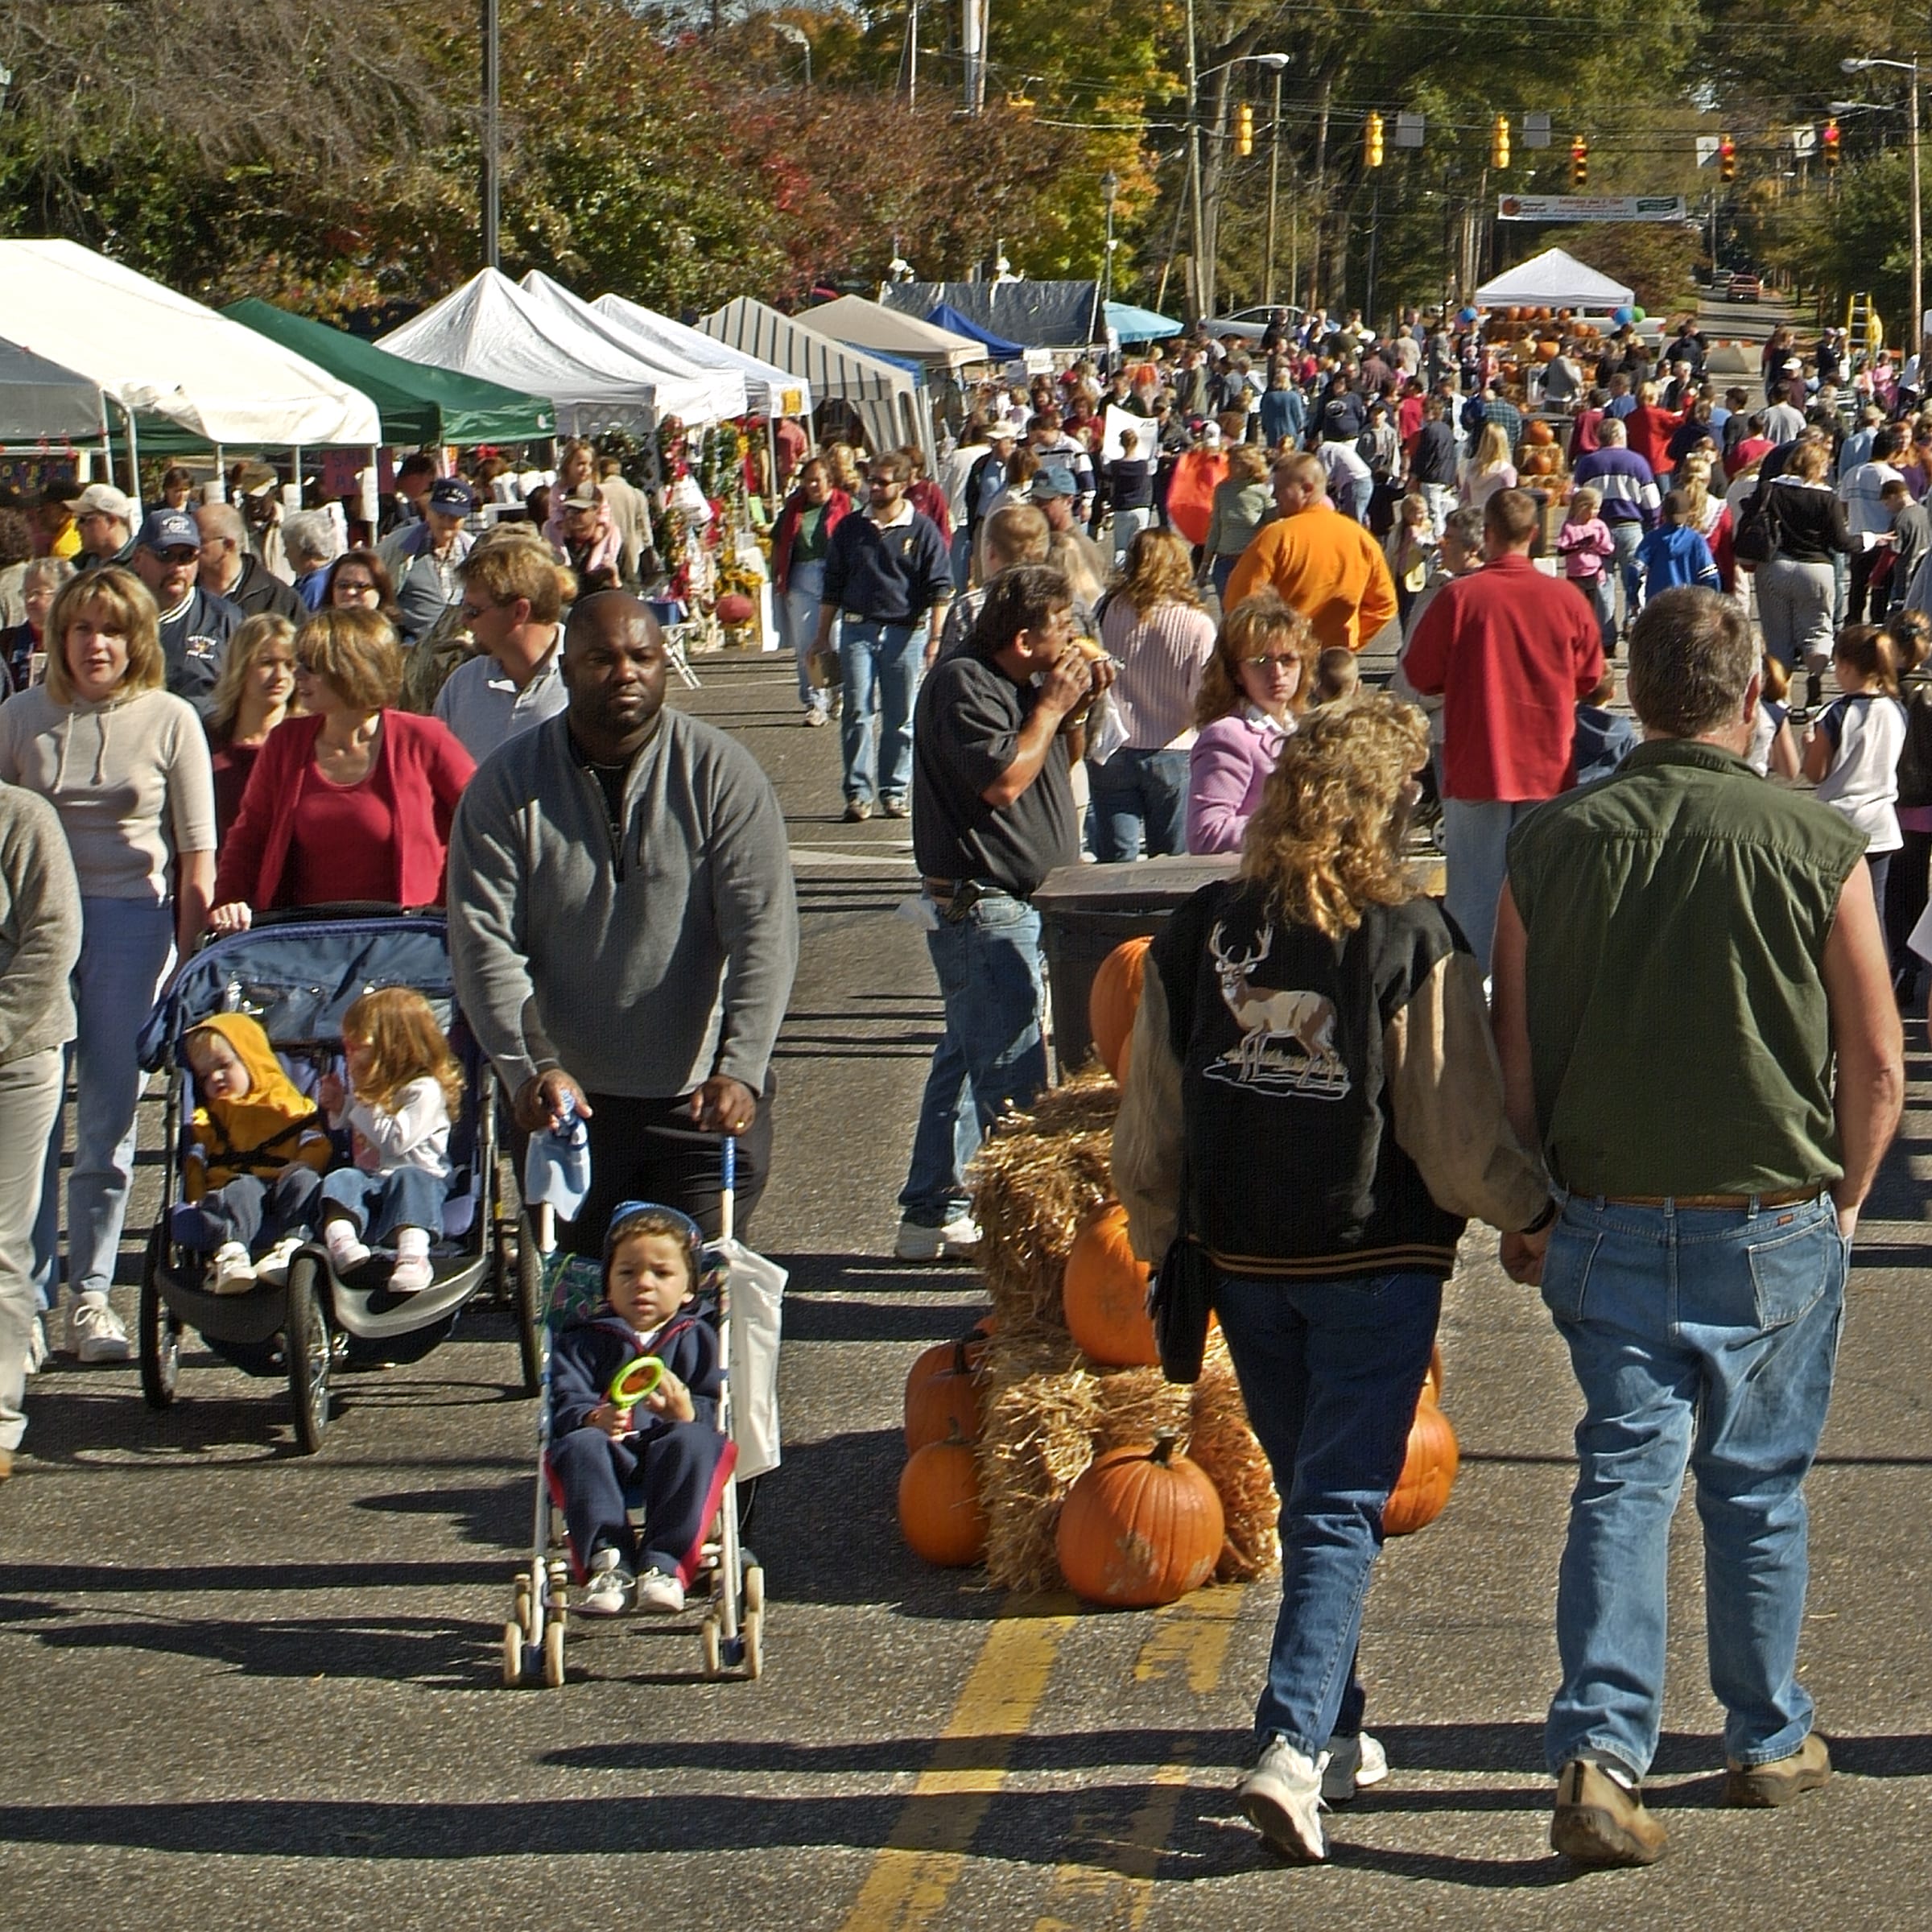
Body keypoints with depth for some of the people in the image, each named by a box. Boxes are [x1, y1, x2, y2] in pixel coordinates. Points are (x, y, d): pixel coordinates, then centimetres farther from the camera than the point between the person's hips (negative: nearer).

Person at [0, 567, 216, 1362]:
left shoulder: (170, 720, 0)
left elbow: (196, 854, 2)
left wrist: (192, 956, -2)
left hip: (132, 918, -1)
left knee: (110, 1116, 3)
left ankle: (91, 1294, 13)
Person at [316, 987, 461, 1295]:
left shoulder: (424, 1090, -5)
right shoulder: (371, 1087, 23)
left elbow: (397, 1140, -18)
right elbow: (347, 1135, 38)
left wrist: (361, 1104, -9)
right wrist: (338, 1109, 18)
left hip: (417, 1174, -6)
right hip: (368, 1179, 6)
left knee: (410, 1180, -38)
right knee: (340, 1179, -24)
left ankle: (413, 1256, -60)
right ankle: (341, 1239, -53)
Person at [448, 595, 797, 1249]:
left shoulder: (722, 772, -3)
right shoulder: (508, 786, -1)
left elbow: (763, 930, -10)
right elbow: (484, 944, -6)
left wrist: (741, 1071, -22)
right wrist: (529, 1069, -20)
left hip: (705, 1103, -1)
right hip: (566, 1099, 1)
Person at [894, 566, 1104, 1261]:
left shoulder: (1024, 685, 13)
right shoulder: (962, 685, -16)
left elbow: (1062, 764, 21)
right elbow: (1005, 780, -23)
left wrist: (1077, 709, 4)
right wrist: (1052, 707, -13)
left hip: (1014, 907, 10)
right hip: (981, 907, -10)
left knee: (967, 1060, 14)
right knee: (1012, 1077, -11)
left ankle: (932, 1215, 21)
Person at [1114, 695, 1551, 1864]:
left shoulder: (1199, 934, -1)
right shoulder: (1412, 945, -14)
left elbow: (1151, 1127, 4)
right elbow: (1460, 1139, -11)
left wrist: (1162, 1246, 17)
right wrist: (1535, 1208, 7)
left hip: (1246, 1262, 4)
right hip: (1375, 1260, -4)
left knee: (1310, 1494, 19)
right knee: (1342, 1507, -1)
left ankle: (1339, 1735, 29)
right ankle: (1292, 1745, -16)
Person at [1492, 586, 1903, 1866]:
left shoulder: (1554, 846, -3)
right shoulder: (1818, 848, -10)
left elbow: (1515, 1059, 1)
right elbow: (1878, 1064, -5)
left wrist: (1525, 1216, 12)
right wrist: (1844, 1196, 12)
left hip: (1609, 1227, 1)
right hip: (1774, 1228, -1)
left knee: (1624, 1480, 5)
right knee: (1759, 1488, 13)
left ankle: (1601, 1751, -9)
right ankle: (1771, 1742, 26)